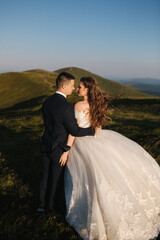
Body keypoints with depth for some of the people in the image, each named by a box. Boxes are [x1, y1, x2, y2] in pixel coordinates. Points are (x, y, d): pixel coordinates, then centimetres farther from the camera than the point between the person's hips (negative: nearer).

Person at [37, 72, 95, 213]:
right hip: (59, 149, -6)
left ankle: (42, 204, 37)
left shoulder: (46, 102, -3)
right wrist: (93, 130, -9)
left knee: (45, 176, 21)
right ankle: (50, 205, 35)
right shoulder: (67, 107, -27)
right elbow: (75, 131, -21)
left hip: (46, 146, 6)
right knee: (55, 178, 15)